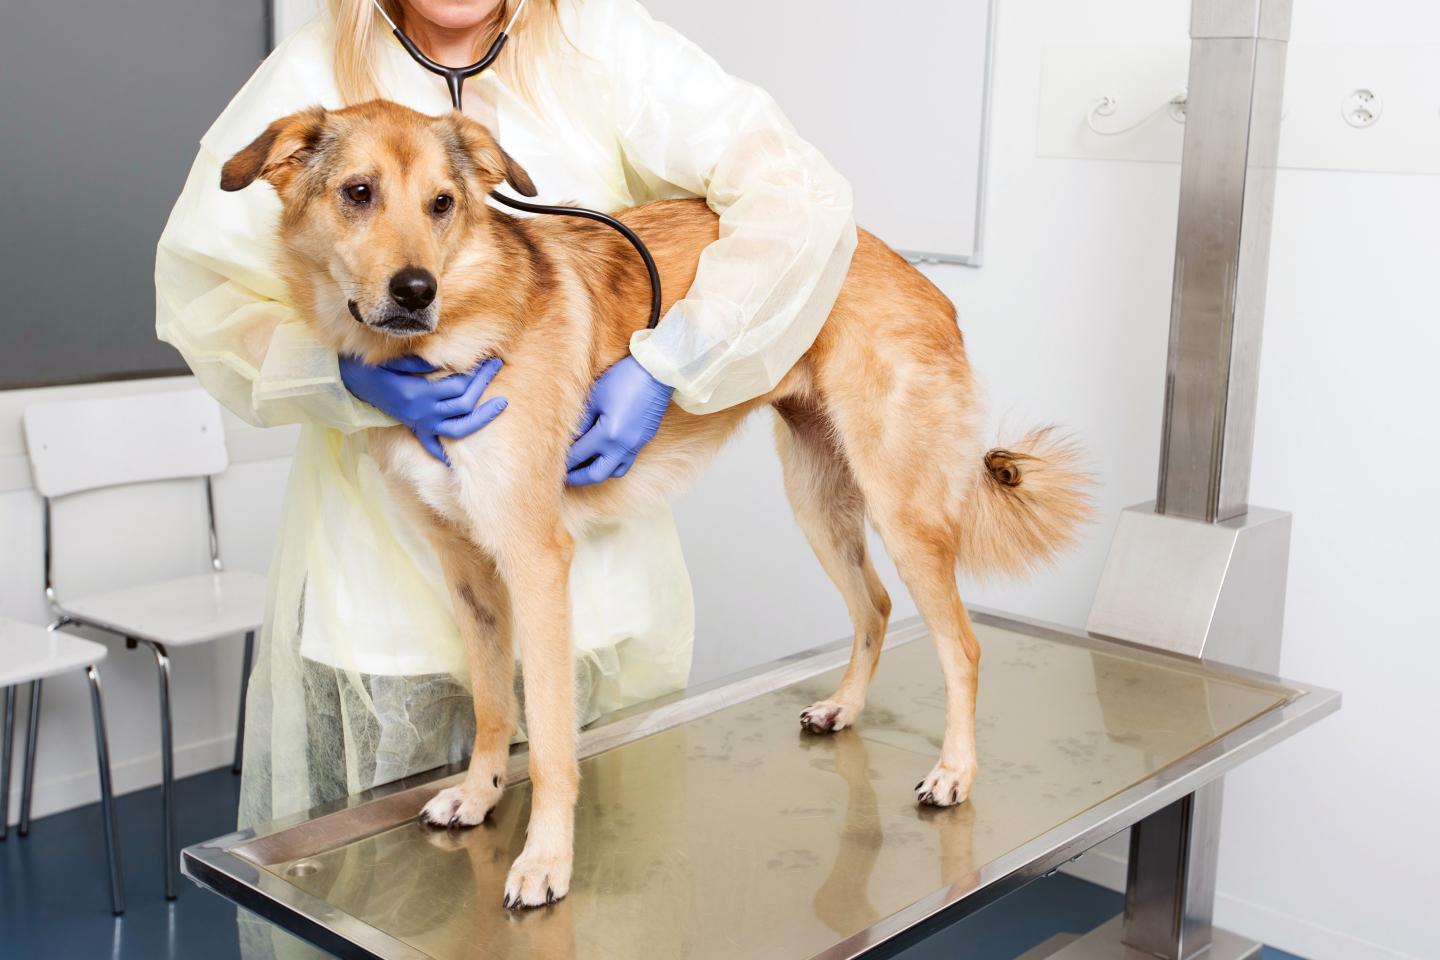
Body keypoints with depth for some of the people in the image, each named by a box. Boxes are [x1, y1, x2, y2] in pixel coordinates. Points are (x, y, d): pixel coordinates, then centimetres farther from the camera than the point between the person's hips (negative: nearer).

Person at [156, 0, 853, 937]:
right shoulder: (314, 75, -4)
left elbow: (800, 193, -14)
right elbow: (200, 283, -3)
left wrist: (664, 366, -22)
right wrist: (351, 375, -21)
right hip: (386, 540, 0)